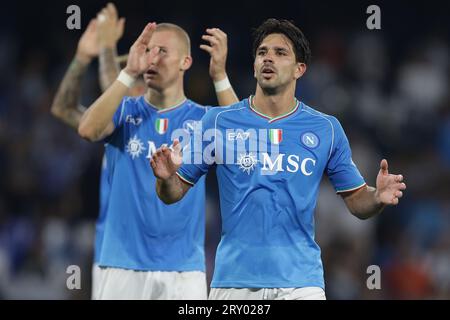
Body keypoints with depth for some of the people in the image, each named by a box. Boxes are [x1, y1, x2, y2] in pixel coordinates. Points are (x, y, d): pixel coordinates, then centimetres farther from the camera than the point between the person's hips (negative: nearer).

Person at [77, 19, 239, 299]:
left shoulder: (203, 118, 4)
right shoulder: (125, 111, 6)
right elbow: (88, 130, -15)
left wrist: (220, 76, -24)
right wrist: (129, 73, -22)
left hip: (185, 269, 0)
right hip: (124, 267, 0)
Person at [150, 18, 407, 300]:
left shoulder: (327, 129, 5)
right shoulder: (219, 122, 3)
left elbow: (357, 202, 8)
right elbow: (174, 194, 6)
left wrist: (379, 197, -14)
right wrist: (166, 178, -16)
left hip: (299, 281, 0)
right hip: (233, 280, 0)